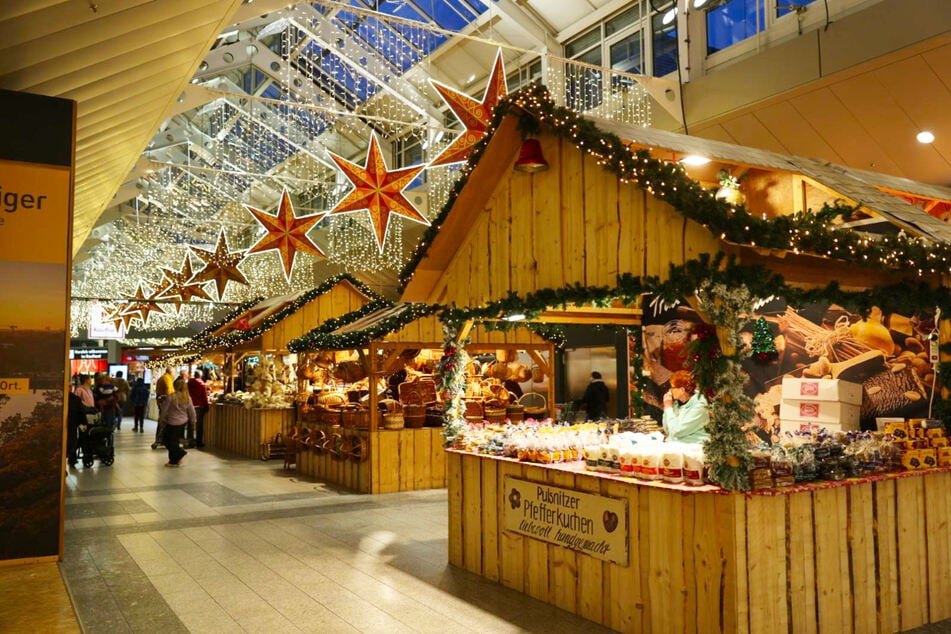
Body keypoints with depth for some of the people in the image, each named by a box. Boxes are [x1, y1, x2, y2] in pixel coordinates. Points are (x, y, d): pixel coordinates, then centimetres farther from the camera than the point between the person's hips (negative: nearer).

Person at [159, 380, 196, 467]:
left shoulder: (172, 397, -15)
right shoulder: (188, 398, -3)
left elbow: (165, 410, -9)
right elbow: (192, 412, 3)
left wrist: (162, 420, 7)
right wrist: (192, 421, 19)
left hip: (173, 423, -6)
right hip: (183, 422, 6)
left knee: (166, 439, 8)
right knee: (175, 440, 16)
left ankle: (179, 453, -6)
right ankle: (174, 461, 18)